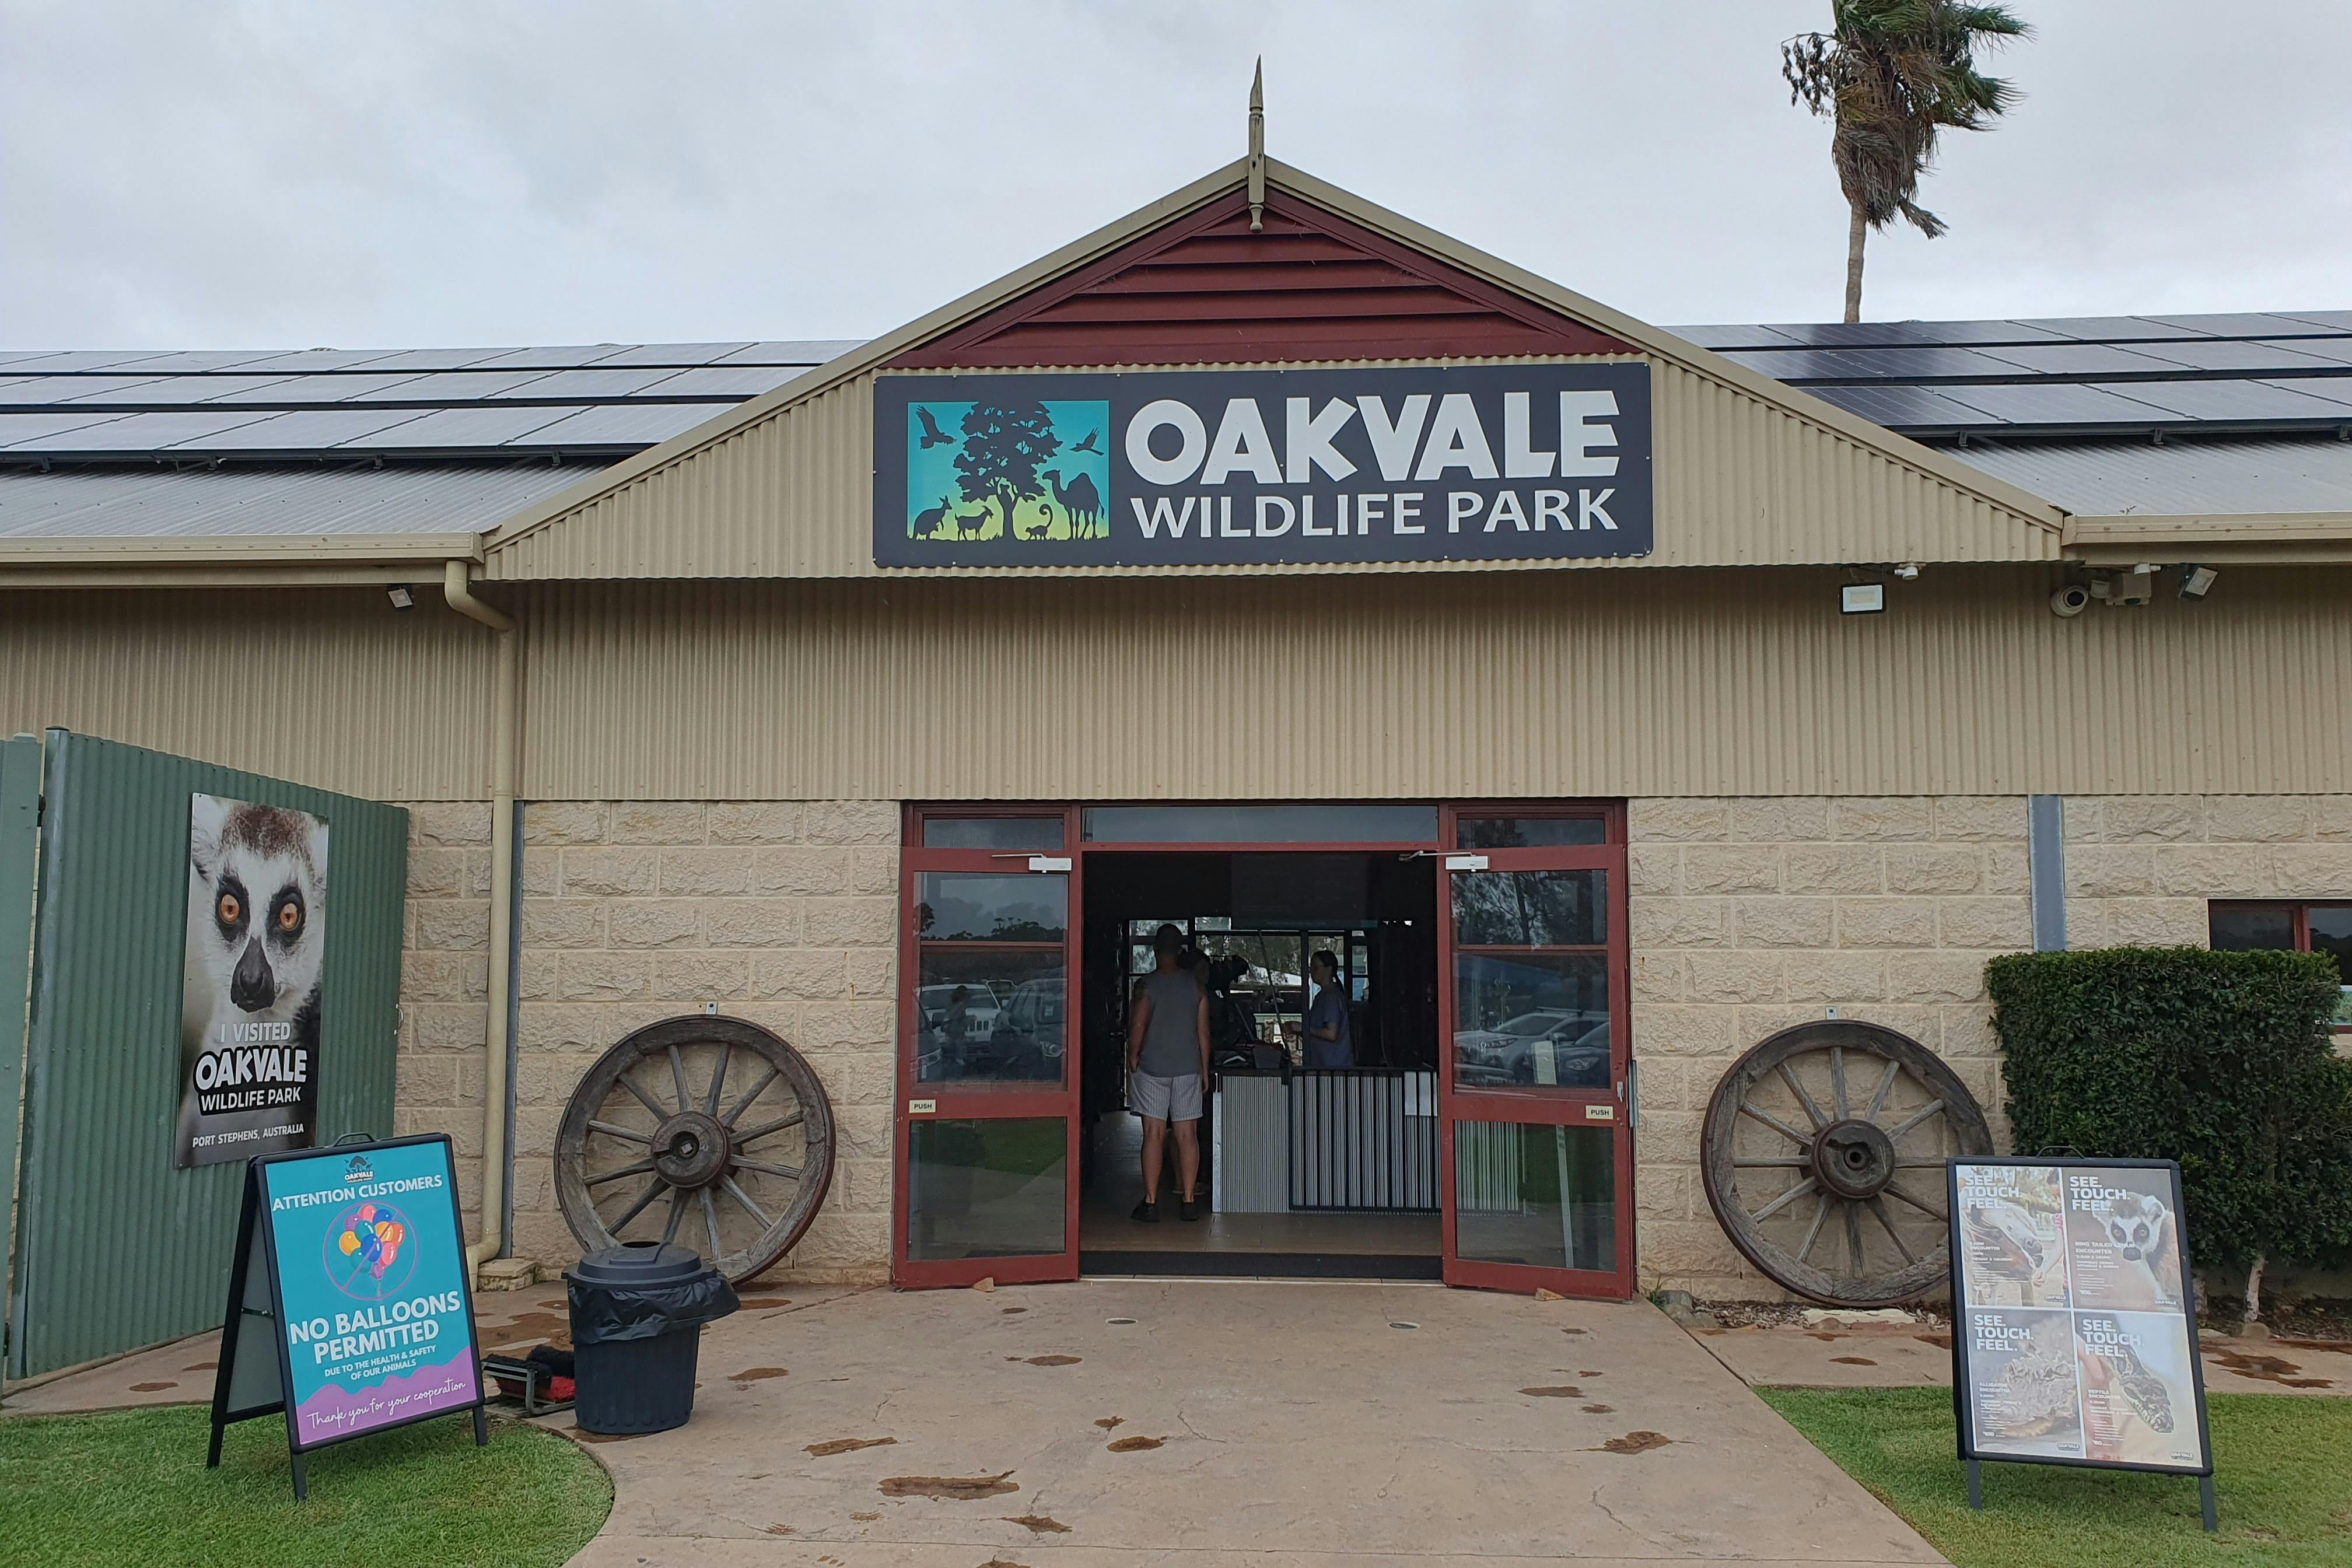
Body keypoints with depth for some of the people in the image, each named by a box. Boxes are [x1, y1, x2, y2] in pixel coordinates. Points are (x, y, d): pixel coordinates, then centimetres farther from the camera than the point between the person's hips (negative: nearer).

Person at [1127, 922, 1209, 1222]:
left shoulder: (1146, 985, -8)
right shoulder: (1195, 985, 3)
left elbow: (1137, 1029, -7)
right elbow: (1203, 1031, 5)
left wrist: (1132, 1066, 4)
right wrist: (1205, 1070, 13)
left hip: (1152, 1068, -3)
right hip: (1188, 1068, 3)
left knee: (1154, 1135, 0)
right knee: (1187, 1136, 5)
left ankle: (1151, 1203, 1)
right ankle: (1189, 1201, 8)